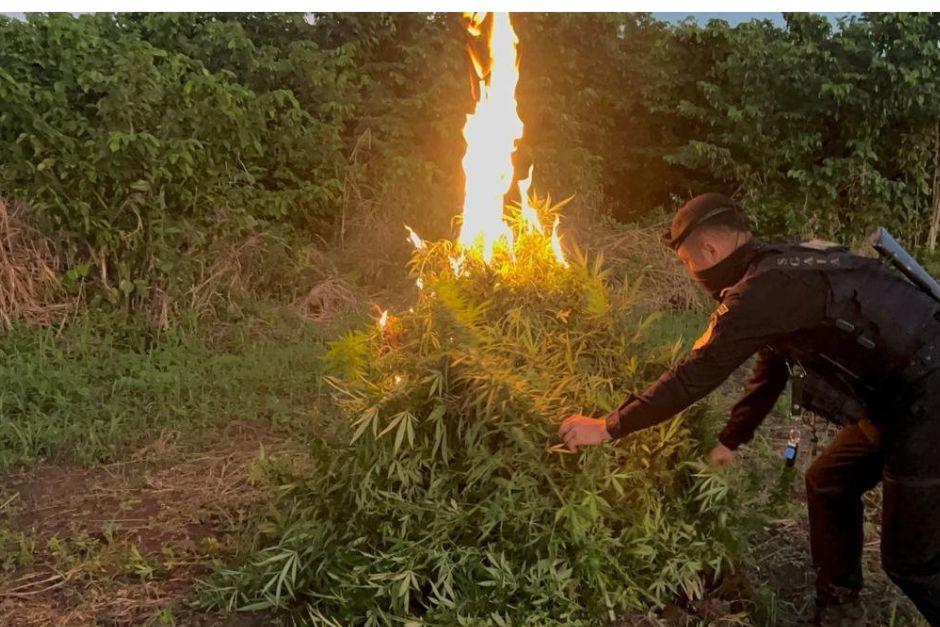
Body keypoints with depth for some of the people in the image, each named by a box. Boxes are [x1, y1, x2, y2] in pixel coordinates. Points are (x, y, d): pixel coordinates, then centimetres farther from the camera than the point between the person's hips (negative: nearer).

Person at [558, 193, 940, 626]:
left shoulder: (763, 289, -20)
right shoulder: (784, 269, 11)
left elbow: (694, 375, -18)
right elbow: (769, 371, 21)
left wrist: (607, 428, -10)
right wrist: (731, 441, 28)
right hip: (903, 396, 10)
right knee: (828, 485, 21)